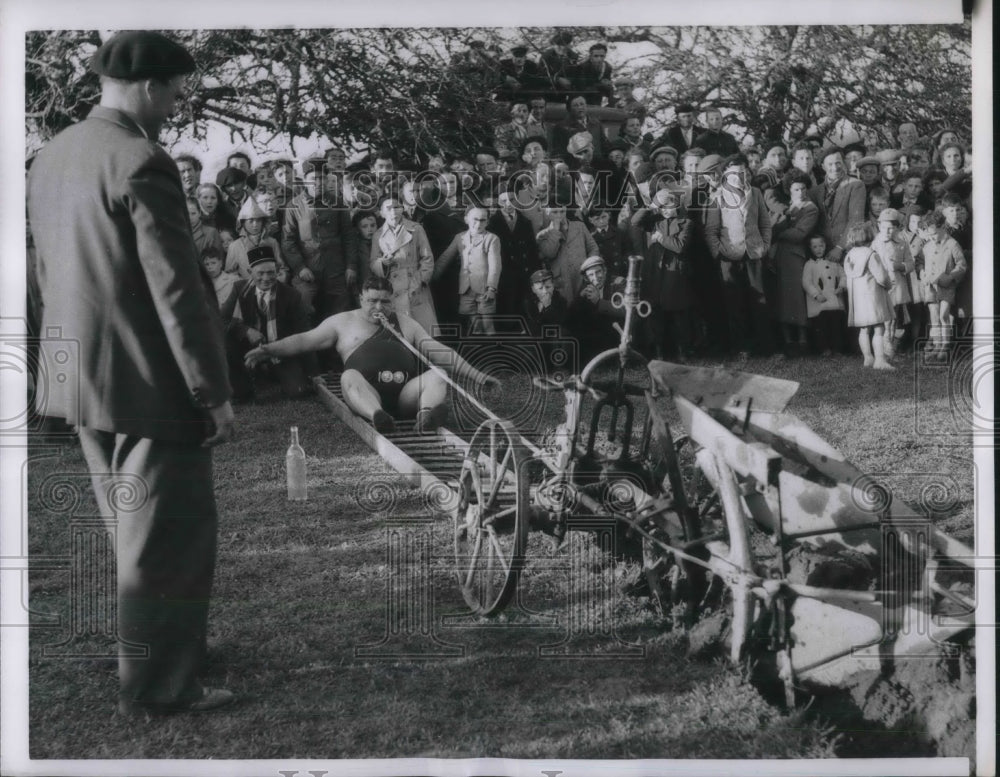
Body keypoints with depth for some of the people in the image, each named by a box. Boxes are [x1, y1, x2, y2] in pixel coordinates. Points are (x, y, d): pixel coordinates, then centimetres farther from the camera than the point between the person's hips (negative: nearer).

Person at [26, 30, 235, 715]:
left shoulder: (53, 157, 8)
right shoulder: (143, 164, -19)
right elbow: (176, 288, -21)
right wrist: (213, 392, -16)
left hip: (83, 377, 9)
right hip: (152, 381, -9)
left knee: (136, 533, 22)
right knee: (176, 537, 4)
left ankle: (149, 662, 35)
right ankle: (158, 686, 12)